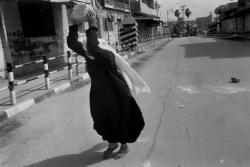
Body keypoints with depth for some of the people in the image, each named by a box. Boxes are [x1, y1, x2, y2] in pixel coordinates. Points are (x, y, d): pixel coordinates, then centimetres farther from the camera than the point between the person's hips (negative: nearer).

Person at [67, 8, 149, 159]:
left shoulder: (107, 56, -29)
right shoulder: (87, 54, -9)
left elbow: (93, 48, -49)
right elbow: (72, 43, -18)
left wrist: (93, 27, -47)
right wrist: (74, 24, -24)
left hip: (117, 95, -7)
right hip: (99, 95, 7)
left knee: (120, 120, 11)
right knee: (103, 120, 18)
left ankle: (124, 146, 34)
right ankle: (112, 144, 43)